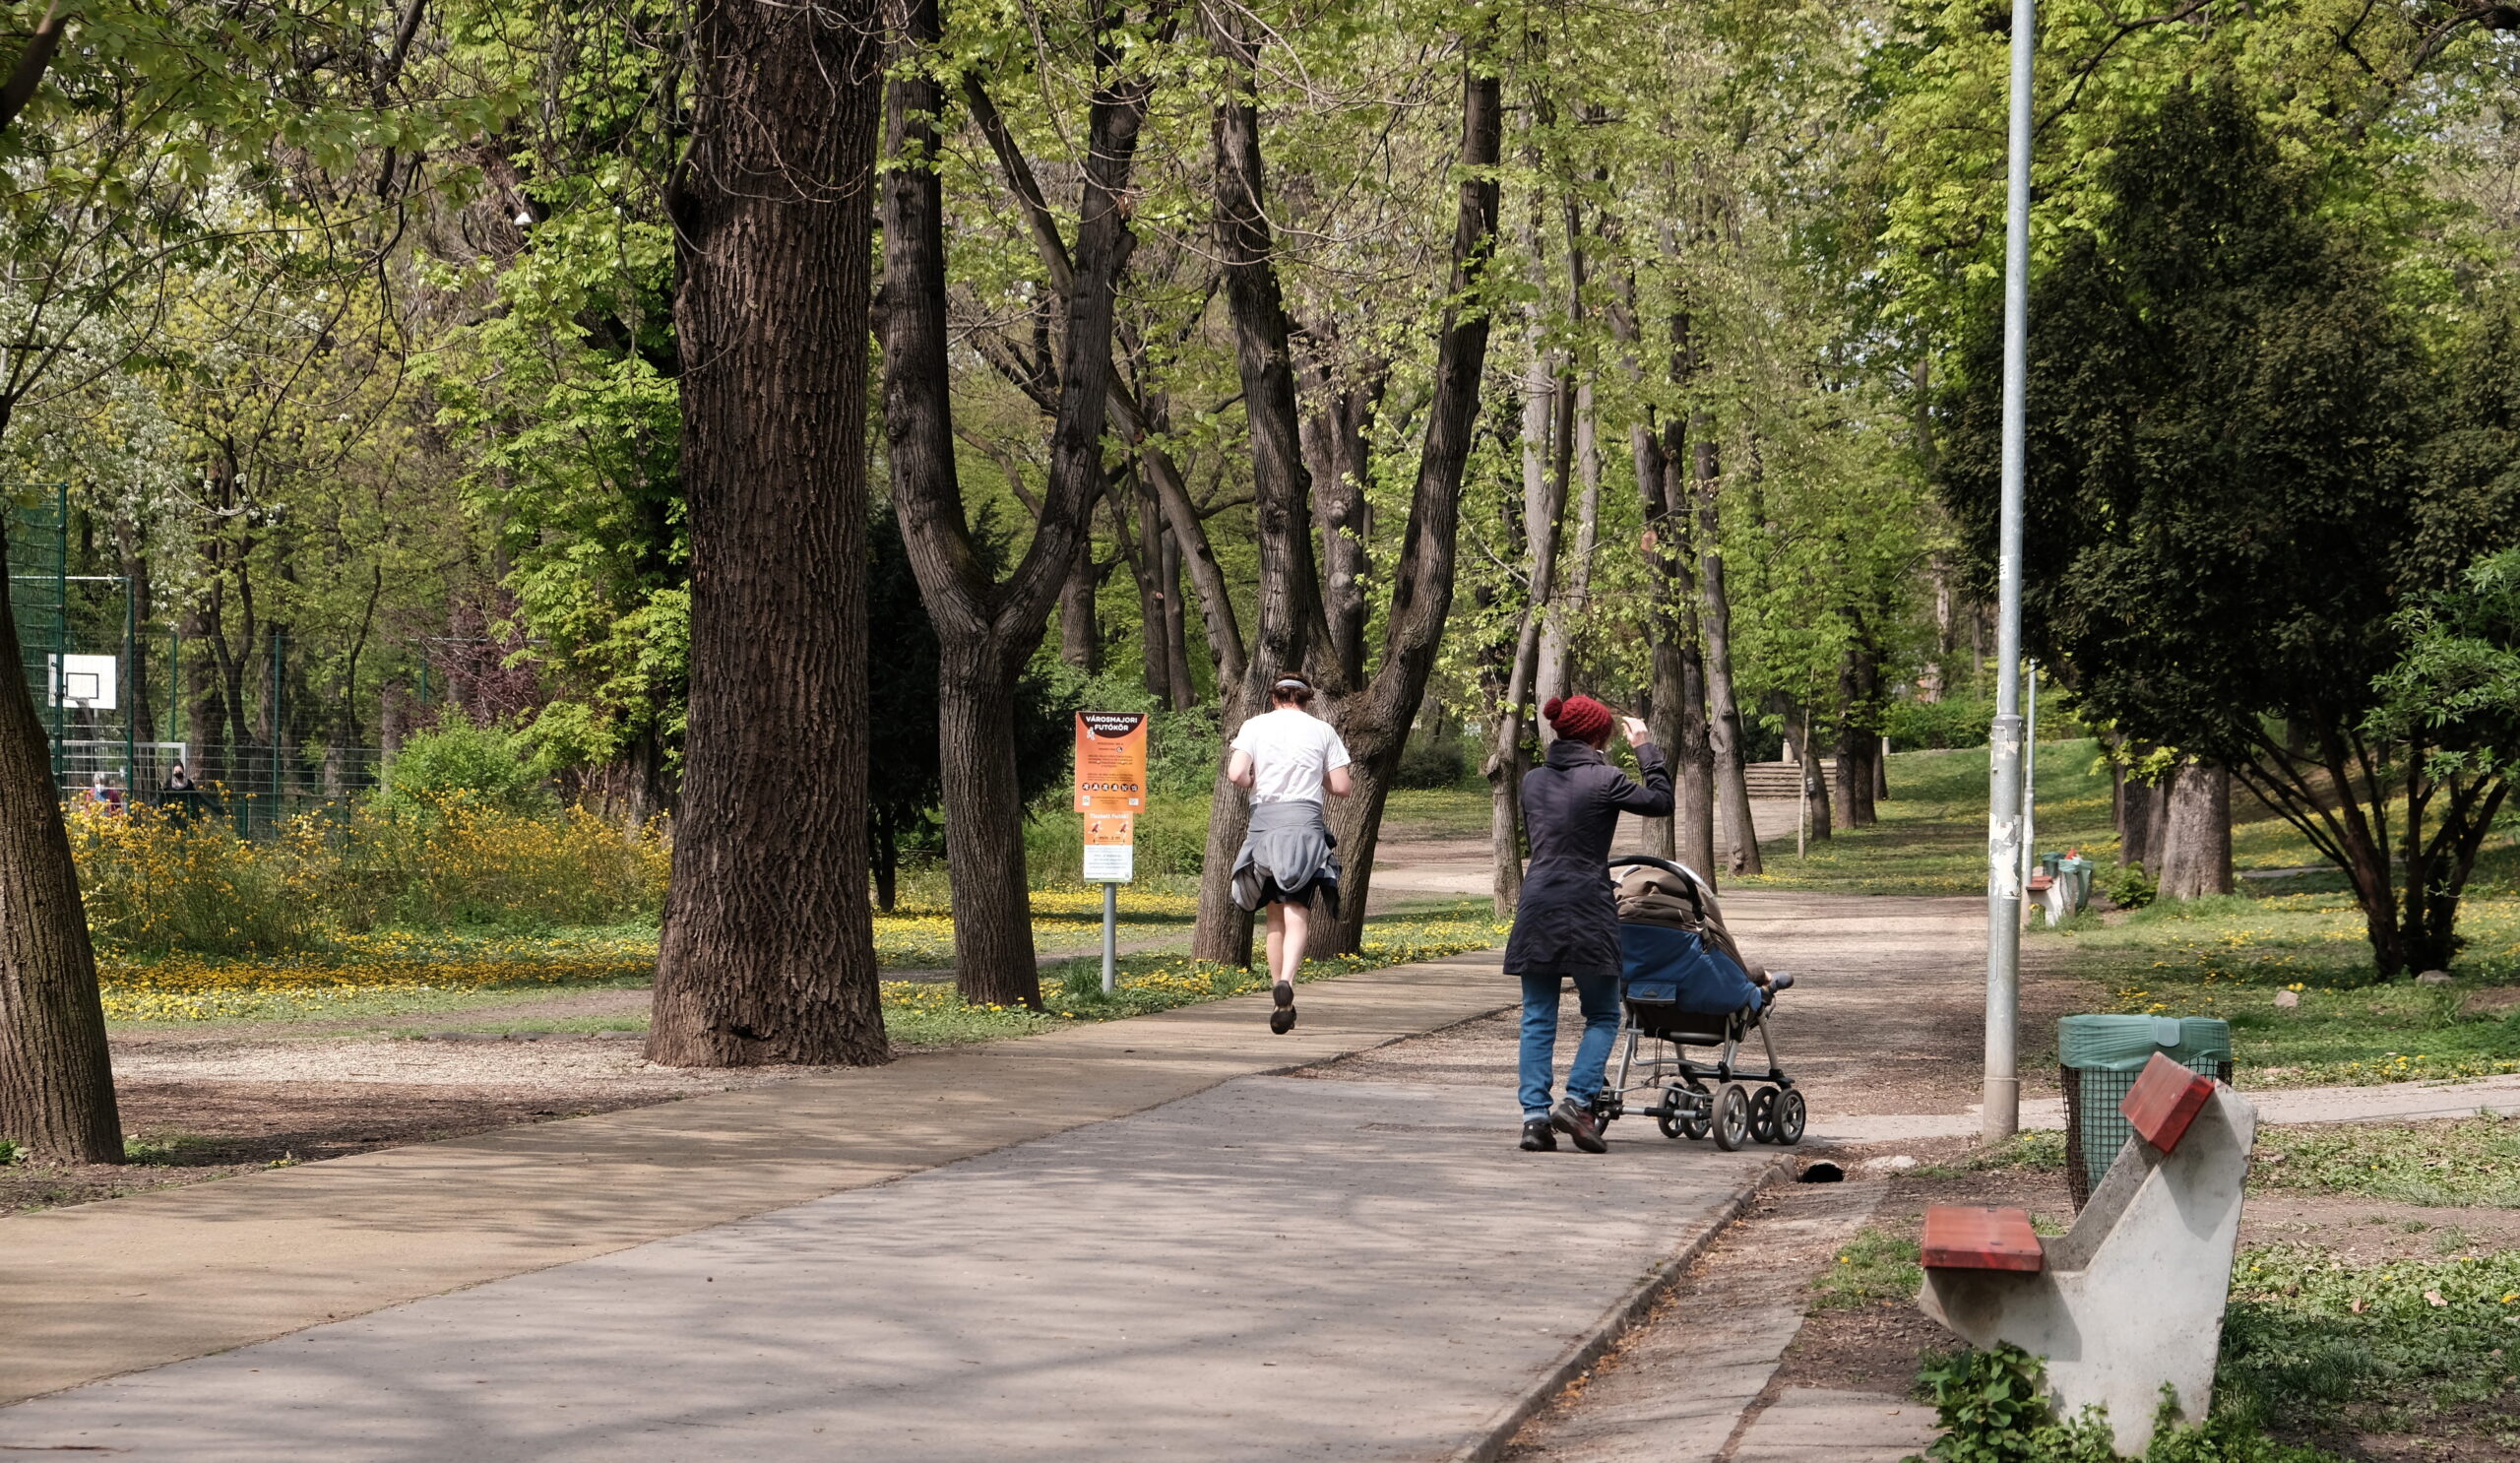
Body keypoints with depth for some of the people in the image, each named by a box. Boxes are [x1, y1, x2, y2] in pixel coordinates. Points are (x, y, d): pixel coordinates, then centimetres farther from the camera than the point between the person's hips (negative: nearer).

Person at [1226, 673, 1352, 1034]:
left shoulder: (1255, 726, 9)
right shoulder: (1322, 730, 10)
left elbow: (1236, 774, -5)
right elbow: (1343, 787, 7)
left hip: (1264, 818, 1)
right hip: (1305, 819, -1)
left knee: (1275, 912, 12)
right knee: (1297, 909, -8)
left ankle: (1280, 998, 11)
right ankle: (1286, 981, -33)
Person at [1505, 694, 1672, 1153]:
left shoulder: (1533, 780, 8)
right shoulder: (1604, 780, -7)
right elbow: (1661, 802, 3)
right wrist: (1646, 750, 11)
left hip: (1536, 905, 4)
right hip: (1587, 908, -4)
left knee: (1538, 1017, 8)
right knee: (1602, 1015, 9)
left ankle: (1535, 1115, 0)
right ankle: (1577, 1101, -7)